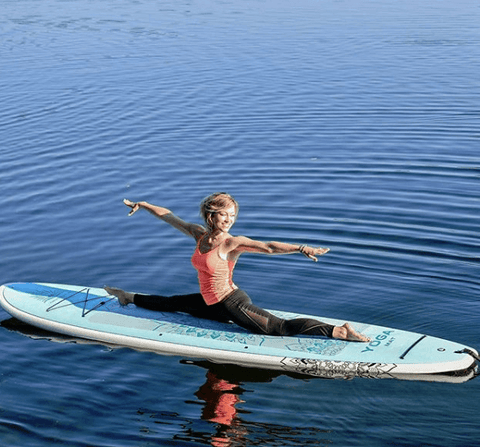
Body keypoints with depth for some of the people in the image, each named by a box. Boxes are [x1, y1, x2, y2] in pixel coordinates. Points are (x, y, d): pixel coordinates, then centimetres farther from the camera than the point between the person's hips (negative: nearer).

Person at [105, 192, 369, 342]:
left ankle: (338, 331, -21)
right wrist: (143, 205, 23)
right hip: (213, 305, 7)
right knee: (172, 304, 25)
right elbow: (170, 217, 12)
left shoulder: (232, 243, -20)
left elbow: (268, 247, -32)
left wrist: (301, 249, -46)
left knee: (281, 328, -17)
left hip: (232, 303, -7)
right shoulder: (199, 234, -1)